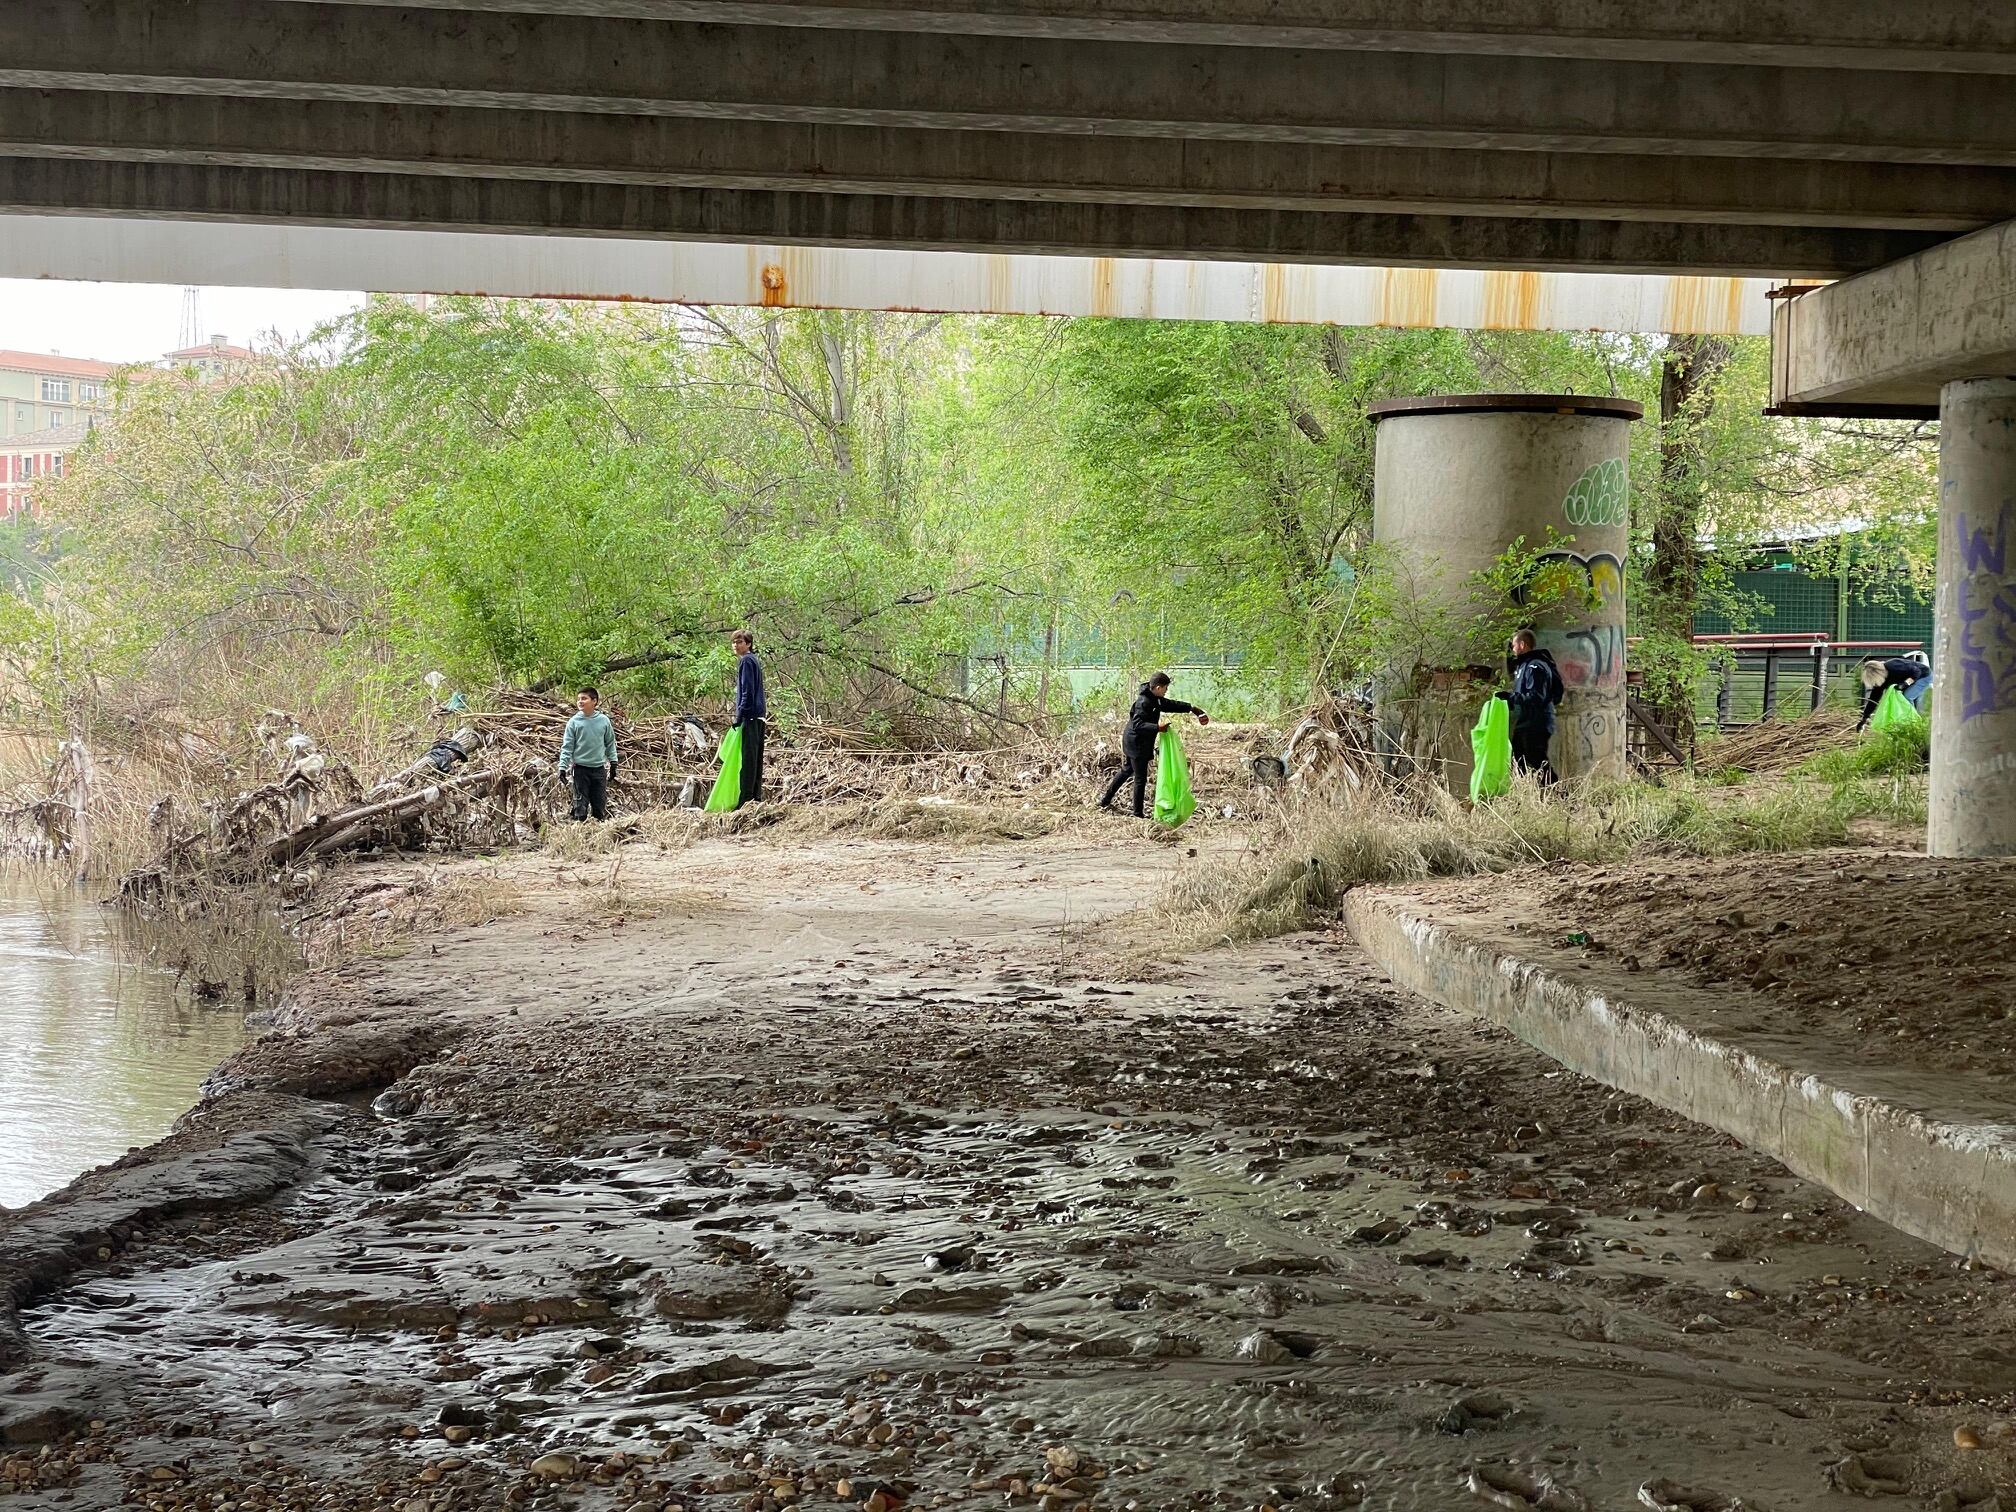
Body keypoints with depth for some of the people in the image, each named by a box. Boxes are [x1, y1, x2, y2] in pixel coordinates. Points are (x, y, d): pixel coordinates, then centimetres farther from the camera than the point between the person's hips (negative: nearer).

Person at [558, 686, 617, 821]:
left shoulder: (603, 720, -1)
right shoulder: (574, 722, -5)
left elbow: (610, 743, 8)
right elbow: (567, 746, -4)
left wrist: (613, 764, 9)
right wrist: (563, 767, -10)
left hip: (599, 768, 1)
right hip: (581, 768, -1)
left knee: (601, 804, 8)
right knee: (580, 804, 1)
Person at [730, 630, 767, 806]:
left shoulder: (746, 660, -9)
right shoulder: (754, 660, 19)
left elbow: (747, 691, -15)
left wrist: (739, 716, -15)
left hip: (750, 714, -10)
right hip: (759, 714, 10)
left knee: (748, 757, -10)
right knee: (756, 757, 11)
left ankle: (746, 800, -12)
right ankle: (756, 796, 15)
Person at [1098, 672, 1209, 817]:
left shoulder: (1155, 699, 6)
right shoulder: (1143, 702, -24)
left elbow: (1171, 705, 20)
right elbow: (1137, 725, -32)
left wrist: (1191, 708, 17)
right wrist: (1157, 727, -41)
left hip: (1132, 742, 11)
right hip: (1137, 745, -11)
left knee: (1126, 771, 24)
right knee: (1140, 779, -1)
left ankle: (1105, 800, 36)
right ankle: (1138, 814, 7)